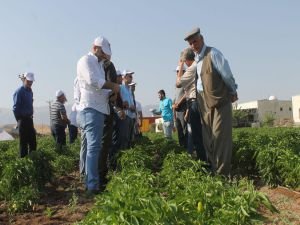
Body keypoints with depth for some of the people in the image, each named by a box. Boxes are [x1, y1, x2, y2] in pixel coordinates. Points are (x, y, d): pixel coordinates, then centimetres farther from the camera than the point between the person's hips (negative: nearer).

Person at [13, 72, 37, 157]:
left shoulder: (30, 91, 11)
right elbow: (15, 108, -15)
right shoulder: (19, 91, -13)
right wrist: (19, 120, -13)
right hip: (23, 119, -8)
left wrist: (31, 115, 14)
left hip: (29, 119, 8)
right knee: (24, 140, 0)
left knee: (32, 138, 12)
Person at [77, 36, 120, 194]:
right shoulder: (86, 60, -2)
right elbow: (93, 81, -18)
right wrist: (113, 86, -9)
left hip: (99, 108, 10)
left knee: (94, 147, 11)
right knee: (94, 146, -14)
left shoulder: (98, 64, 25)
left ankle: (91, 182, 18)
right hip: (91, 108, -10)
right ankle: (93, 185, -13)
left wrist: (111, 93, 2)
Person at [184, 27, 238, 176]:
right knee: (208, 140, 12)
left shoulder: (213, 53, -12)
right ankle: (212, 170, 23)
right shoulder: (196, 59, 11)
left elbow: (227, 74, -10)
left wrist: (233, 93, -1)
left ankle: (222, 173, 1)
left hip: (220, 102, -8)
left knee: (220, 138, -6)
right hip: (205, 105, 8)